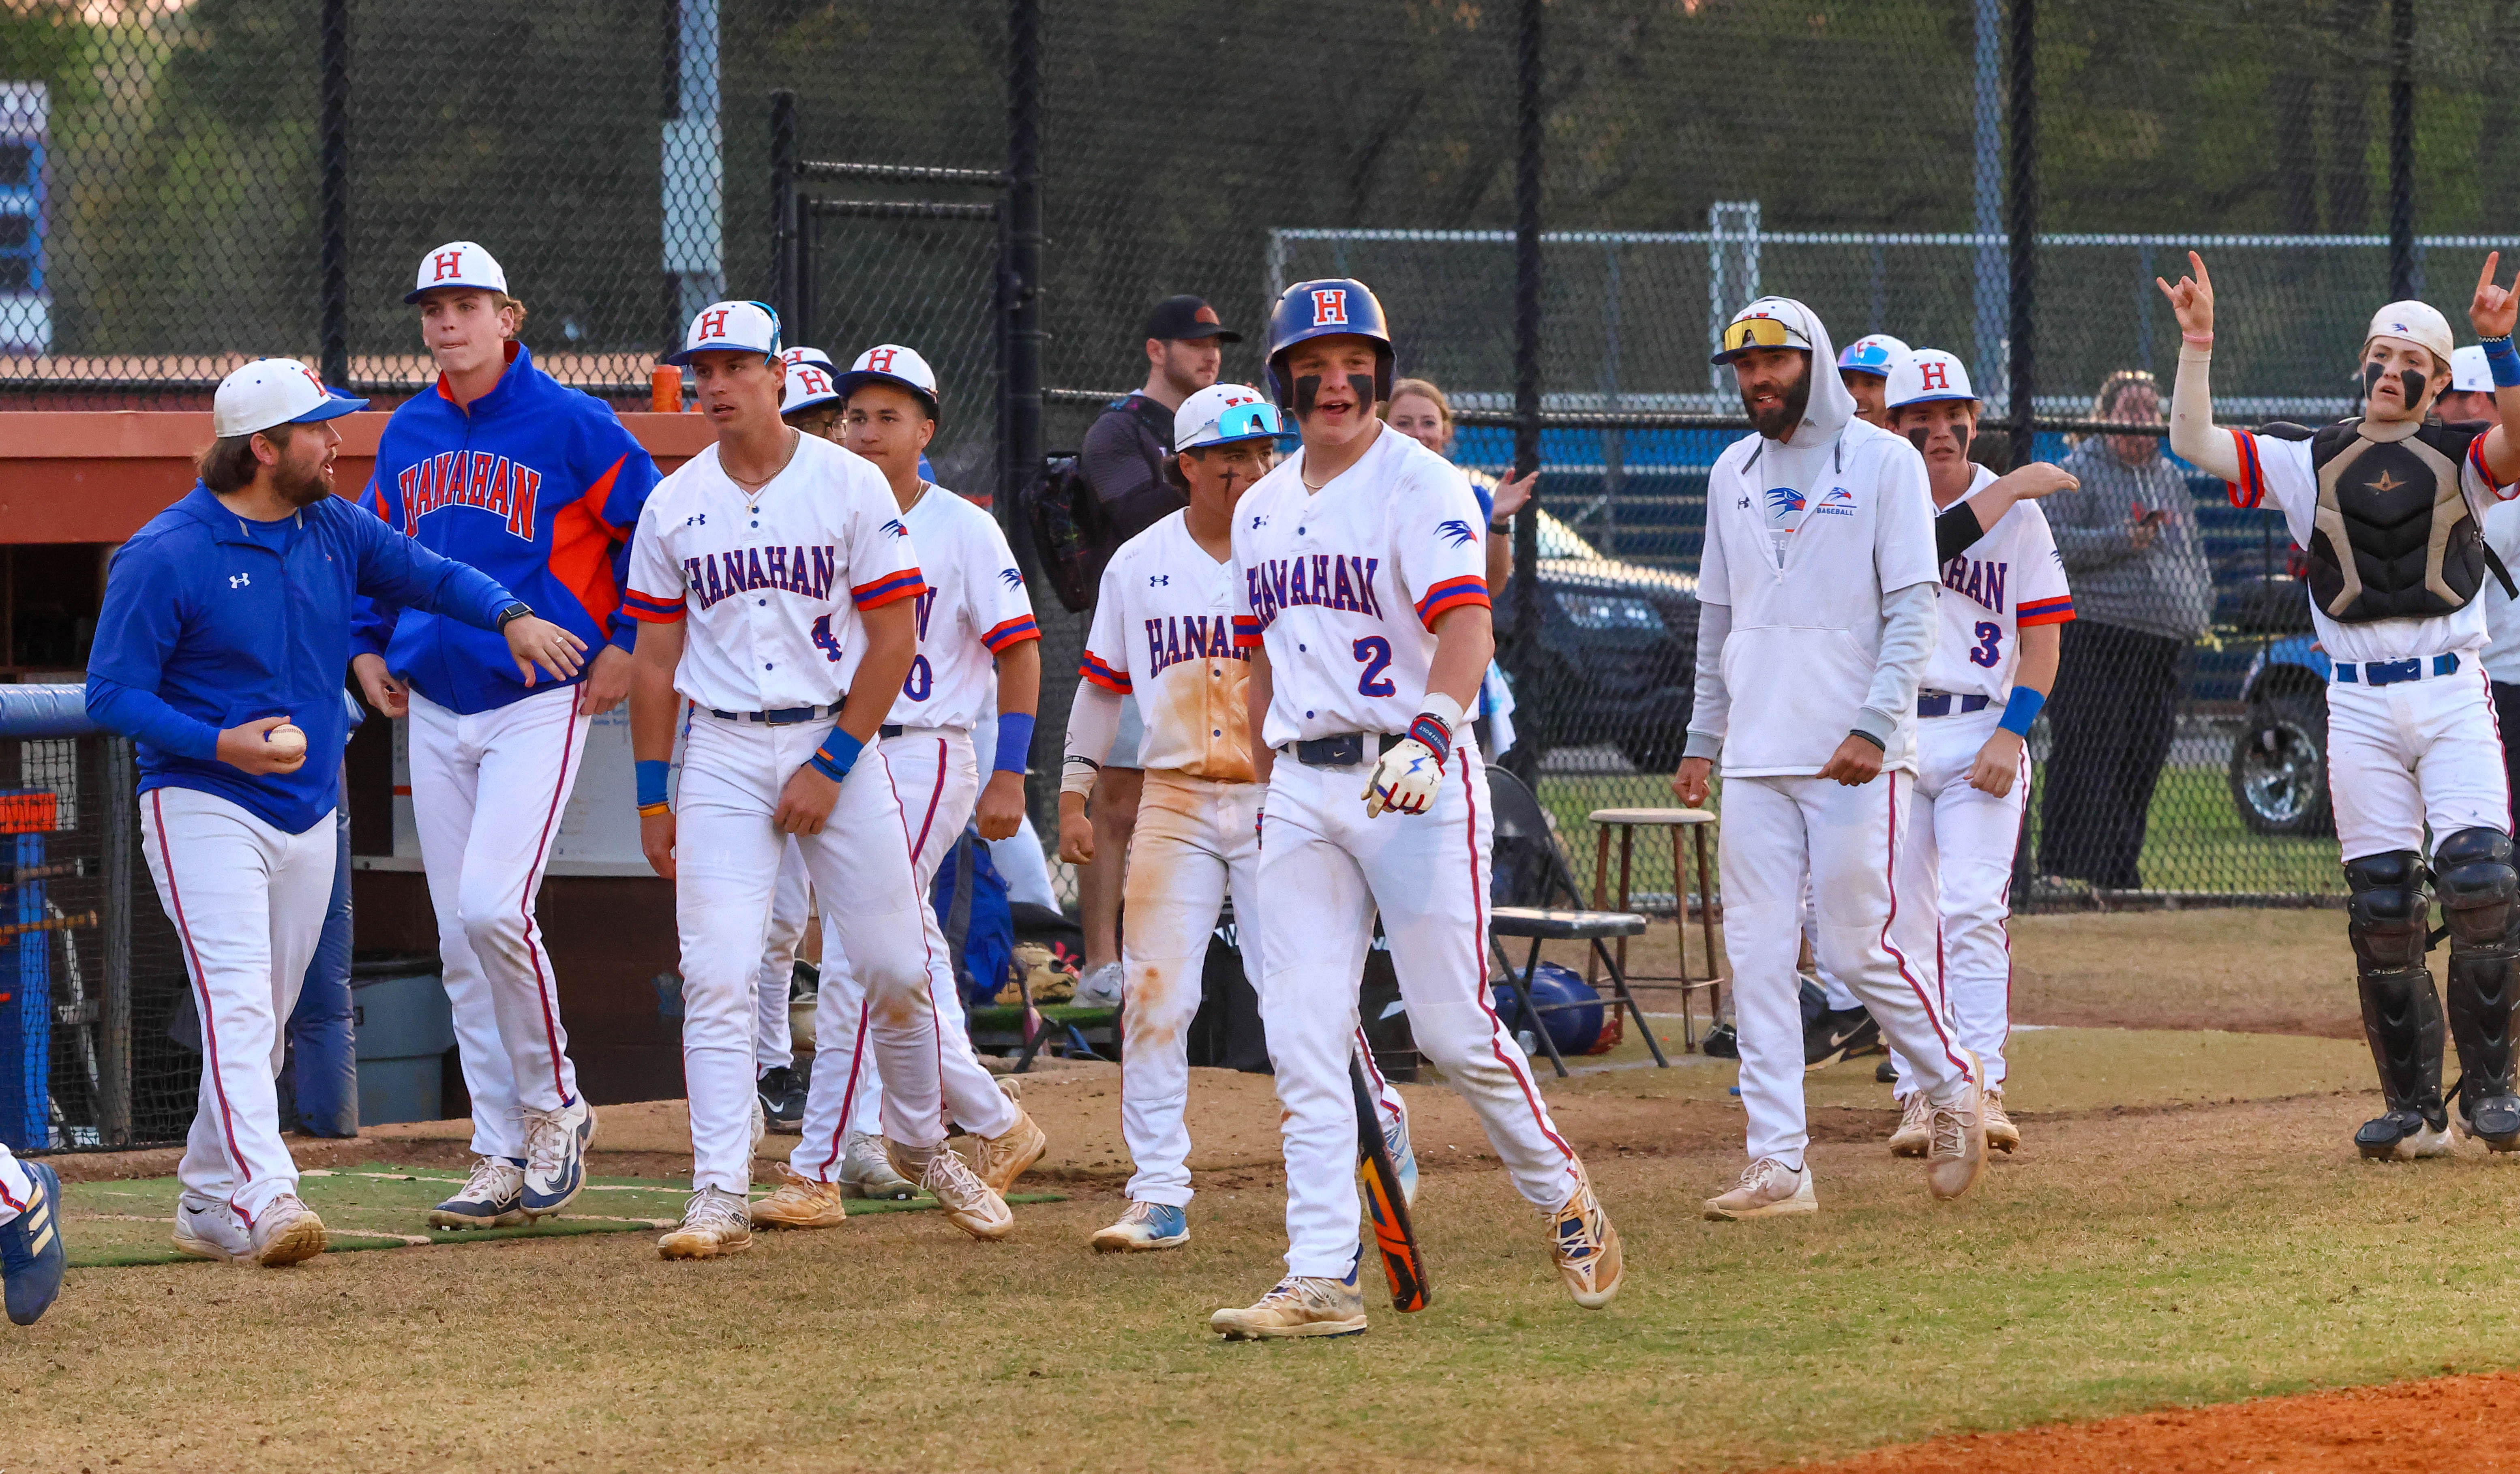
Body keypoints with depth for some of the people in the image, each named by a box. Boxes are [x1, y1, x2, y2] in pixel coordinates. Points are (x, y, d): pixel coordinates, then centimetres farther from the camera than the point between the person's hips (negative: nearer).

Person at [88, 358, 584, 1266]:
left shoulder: (335, 530, 6)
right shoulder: (164, 558, -13)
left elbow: (430, 575, 18)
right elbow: (111, 694, -11)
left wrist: (510, 617, -2)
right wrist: (218, 744, -24)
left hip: (309, 814, 7)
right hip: (204, 808, -7)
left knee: (265, 1021, 11)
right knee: (238, 1005, -20)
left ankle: (209, 1205, 21)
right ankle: (264, 1197, -30)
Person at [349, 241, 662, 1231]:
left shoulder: (571, 425, -7)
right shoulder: (408, 434, 10)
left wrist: (625, 645, -7)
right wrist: (364, 645, 13)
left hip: (538, 704, -6)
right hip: (434, 710, 6)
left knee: (493, 908, -20)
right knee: (460, 941, 5)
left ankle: (556, 1108, -1)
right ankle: (502, 1158, 10)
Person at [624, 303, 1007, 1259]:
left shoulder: (852, 488, -3)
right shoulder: (674, 507, 5)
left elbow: (894, 641, -5)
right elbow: (656, 659, 10)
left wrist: (830, 767, -11)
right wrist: (652, 797, 6)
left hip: (837, 742, -1)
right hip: (722, 756, 1)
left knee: (893, 967, 2)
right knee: (716, 976, -10)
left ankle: (920, 1143, 27)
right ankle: (721, 1197, -11)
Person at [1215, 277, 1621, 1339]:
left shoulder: (1422, 486, -7)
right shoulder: (1263, 508, 15)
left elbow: (1466, 625, -21)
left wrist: (1428, 735, -37)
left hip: (1411, 778, -6)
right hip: (1301, 787, 6)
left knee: (1452, 1029, -5)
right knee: (1302, 1041, -2)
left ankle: (1563, 1198, 18)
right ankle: (1322, 1281, -2)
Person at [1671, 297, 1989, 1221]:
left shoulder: (1883, 462, -3)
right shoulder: (1733, 475, 14)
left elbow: (1912, 613, -8)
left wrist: (1875, 726, -18)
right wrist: (1702, 740, 16)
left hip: (1854, 759, -5)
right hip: (1756, 757, 5)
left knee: (1860, 946, -7)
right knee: (1757, 954, 0)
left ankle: (1953, 1086, 19)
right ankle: (1779, 1167, 1)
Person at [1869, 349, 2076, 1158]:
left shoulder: (2017, 508, 3)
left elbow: (2043, 636, 1)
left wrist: (2010, 735, -8)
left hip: (1982, 731, -2)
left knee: (1972, 911, -13)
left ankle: (1982, 1090, -13)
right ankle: (1919, 1096, 9)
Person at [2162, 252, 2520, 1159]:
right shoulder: (2309, 461, 11)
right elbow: (2193, 442, 2)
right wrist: (2197, 344, -8)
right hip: (2360, 704, 2)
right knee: (2381, 908, 1)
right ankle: (2413, 1109, 8)